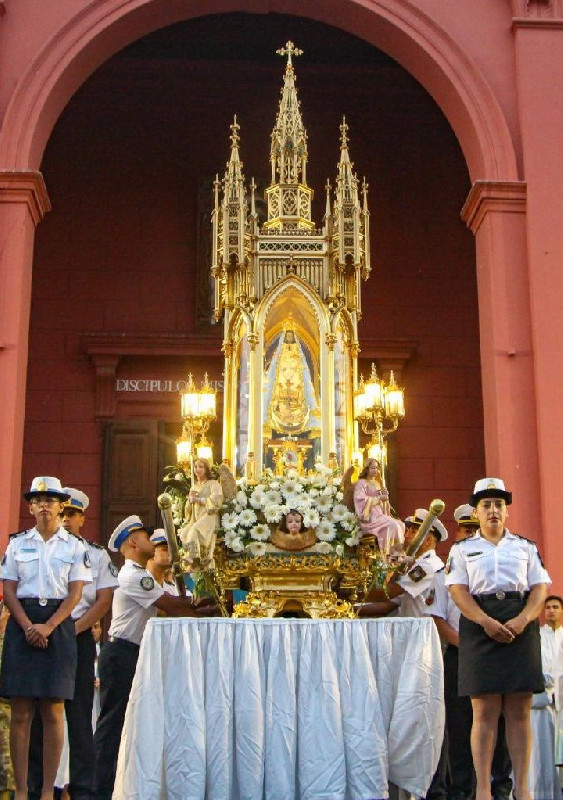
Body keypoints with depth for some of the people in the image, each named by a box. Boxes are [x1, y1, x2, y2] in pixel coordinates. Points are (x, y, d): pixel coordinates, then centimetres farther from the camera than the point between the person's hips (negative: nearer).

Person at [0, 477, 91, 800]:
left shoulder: (75, 546, 6)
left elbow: (75, 593, -1)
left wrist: (48, 626, -14)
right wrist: (27, 626, -11)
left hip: (58, 625, -1)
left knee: (53, 712, -1)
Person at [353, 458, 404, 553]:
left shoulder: (377, 483, 22)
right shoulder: (361, 483, -2)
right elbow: (361, 499, -18)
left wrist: (385, 496, 2)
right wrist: (379, 498, -18)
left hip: (380, 515, 8)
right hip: (369, 517, -8)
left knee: (400, 524, -14)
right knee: (392, 525, -27)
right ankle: (387, 552, -25)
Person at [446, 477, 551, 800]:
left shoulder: (526, 547, 16)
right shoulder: (462, 549, 12)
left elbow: (540, 588, 7)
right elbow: (458, 590, 0)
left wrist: (523, 619, -12)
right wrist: (487, 622, -15)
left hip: (521, 626, 1)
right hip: (480, 625, -1)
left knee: (520, 711, 0)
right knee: (485, 711, -4)